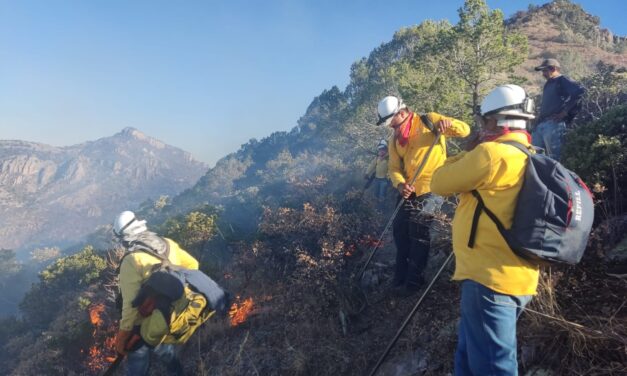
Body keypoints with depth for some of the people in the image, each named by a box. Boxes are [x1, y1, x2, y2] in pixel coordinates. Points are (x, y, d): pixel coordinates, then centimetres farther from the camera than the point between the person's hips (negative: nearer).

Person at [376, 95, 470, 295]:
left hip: (432, 188, -7)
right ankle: (401, 276, 28)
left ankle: (413, 280, 5)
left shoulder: (429, 120, -5)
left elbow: (464, 130, -7)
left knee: (418, 230, -10)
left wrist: (449, 123, -30)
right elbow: (394, 167, 3)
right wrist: (400, 184, -18)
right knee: (400, 228, 11)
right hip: (408, 191, 7)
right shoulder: (394, 139, 10)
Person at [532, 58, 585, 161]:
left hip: (554, 124, -9)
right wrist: (538, 122, 14)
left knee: (554, 158, -7)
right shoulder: (548, 84, 25)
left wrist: (565, 111, -15)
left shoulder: (562, 80, 0)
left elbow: (579, 91, -17)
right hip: (541, 124, 9)